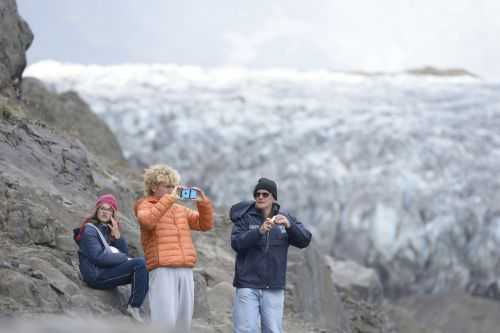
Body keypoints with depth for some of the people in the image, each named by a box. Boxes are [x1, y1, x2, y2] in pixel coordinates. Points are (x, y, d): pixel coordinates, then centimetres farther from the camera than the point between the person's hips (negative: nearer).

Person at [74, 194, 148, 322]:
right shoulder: (90, 230, -7)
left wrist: (117, 235, -6)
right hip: (97, 275, -9)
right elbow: (98, 257, -19)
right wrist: (125, 259, -12)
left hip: (108, 271, 9)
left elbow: (125, 253, 10)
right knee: (140, 263, -20)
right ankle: (134, 307, -21)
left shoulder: (108, 229, 16)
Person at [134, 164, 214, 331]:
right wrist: (169, 199, -16)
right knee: (165, 321, -17)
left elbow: (205, 224, 18)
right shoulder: (145, 206, 6)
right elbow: (147, 221, -17)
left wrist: (203, 202, 3)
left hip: (185, 270, 6)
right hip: (162, 271, -6)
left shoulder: (180, 209, 22)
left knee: (183, 322, 4)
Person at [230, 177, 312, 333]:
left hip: (274, 288, 2)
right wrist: (259, 231, -28)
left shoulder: (285, 218, 8)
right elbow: (236, 243, -14)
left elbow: (304, 240, -3)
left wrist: (289, 225, -22)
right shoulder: (245, 217, 0)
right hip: (247, 285, -2)